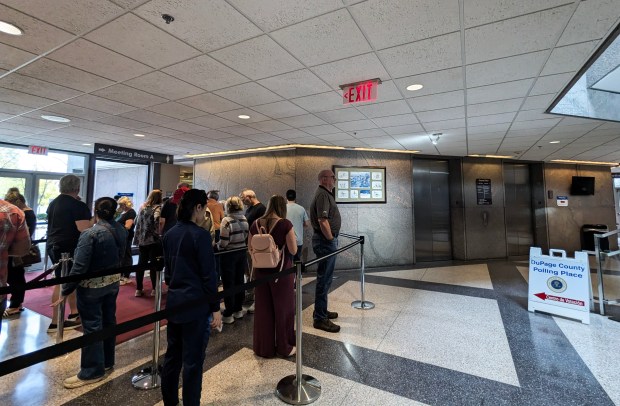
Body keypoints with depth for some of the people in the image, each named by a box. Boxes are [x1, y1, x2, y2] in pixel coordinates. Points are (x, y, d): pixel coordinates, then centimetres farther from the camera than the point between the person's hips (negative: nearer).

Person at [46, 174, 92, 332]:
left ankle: (74, 312, 28)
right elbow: (84, 229, -25)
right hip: (68, 248, -9)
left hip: (53, 246, 9)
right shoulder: (78, 205, -16)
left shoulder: (53, 203, 12)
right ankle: (56, 322, 7)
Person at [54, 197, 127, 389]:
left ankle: (92, 371, 17)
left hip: (92, 286, -6)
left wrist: (66, 290, -12)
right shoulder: (122, 231, -2)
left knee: (92, 326, 5)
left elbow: (79, 266, -20)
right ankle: (107, 361, 33)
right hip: (113, 282, 7)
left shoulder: (90, 234, -21)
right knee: (108, 321, 17)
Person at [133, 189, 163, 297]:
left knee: (141, 263, 12)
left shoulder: (142, 207, 13)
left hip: (142, 239, 6)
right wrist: (158, 232, -14)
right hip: (153, 239, -6)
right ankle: (154, 289, 8)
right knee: (154, 264, 2)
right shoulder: (157, 207, -9)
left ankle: (138, 289, 17)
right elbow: (156, 219, -25)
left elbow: (137, 222, 18)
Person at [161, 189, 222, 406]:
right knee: (192, 360, 5)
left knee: (172, 355, 20)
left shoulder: (169, 234, 5)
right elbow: (208, 275, -17)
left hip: (174, 301, 8)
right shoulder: (200, 235, -18)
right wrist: (215, 308, -10)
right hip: (196, 304, -8)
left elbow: (168, 269, 14)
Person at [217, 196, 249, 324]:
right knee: (239, 281, 15)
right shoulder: (244, 219, 0)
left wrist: (218, 246, 1)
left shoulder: (227, 221, -18)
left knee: (228, 284, 4)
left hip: (229, 255, -6)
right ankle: (238, 310, 28)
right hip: (241, 254, 6)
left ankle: (228, 314, 13)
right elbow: (246, 237, 6)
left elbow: (223, 242, -19)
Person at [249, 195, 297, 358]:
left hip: (261, 271, 4)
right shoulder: (285, 224, -15)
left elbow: (250, 248, 7)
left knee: (263, 309, 15)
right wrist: (294, 238, 4)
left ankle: (264, 348, 29)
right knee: (283, 309, 13)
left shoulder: (256, 224, -1)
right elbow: (293, 250, -13)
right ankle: (284, 347, 28)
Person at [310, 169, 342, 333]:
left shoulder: (326, 194, 17)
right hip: (325, 241, -11)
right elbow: (323, 222, -26)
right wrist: (331, 239, -15)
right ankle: (320, 319, 7)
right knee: (324, 280, -3)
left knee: (325, 278, 18)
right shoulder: (322, 195, -17)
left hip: (327, 241, 11)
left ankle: (322, 311, 32)